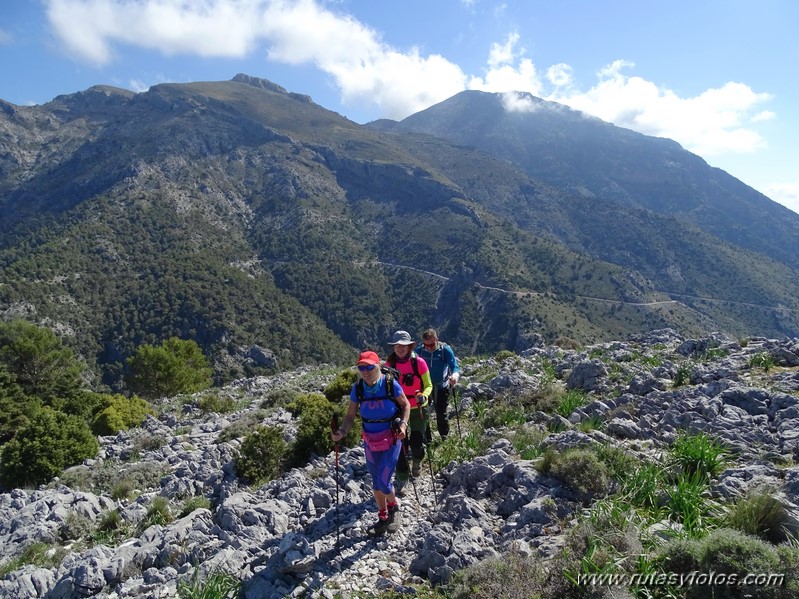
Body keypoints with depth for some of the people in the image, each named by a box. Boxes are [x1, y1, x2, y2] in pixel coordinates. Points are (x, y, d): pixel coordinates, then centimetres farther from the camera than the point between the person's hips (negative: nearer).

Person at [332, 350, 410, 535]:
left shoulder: (391, 385, -17)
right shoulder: (357, 388, -9)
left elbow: (406, 405, -1)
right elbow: (350, 416, -5)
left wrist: (403, 424, -17)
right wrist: (341, 431, -23)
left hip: (391, 439, -4)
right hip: (370, 441, 4)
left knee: (383, 482, -9)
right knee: (376, 482, 14)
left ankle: (394, 508, 24)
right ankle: (383, 517, 38)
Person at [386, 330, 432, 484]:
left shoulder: (418, 362, -11)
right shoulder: (390, 364, -3)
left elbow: (428, 385, -5)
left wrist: (423, 396, -24)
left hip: (418, 408, -1)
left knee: (416, 442, 4)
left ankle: (417, 461, 39)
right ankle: (402, 476, 17)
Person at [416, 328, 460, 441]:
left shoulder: (445, 349, -17)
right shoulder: (419, 350, -11)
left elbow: (455, 366, -21)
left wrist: (455, 375, -43)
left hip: (442, 386, -2)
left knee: (441, 415, 6)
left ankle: (445, 439, 27)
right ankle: (427, 440, 25)